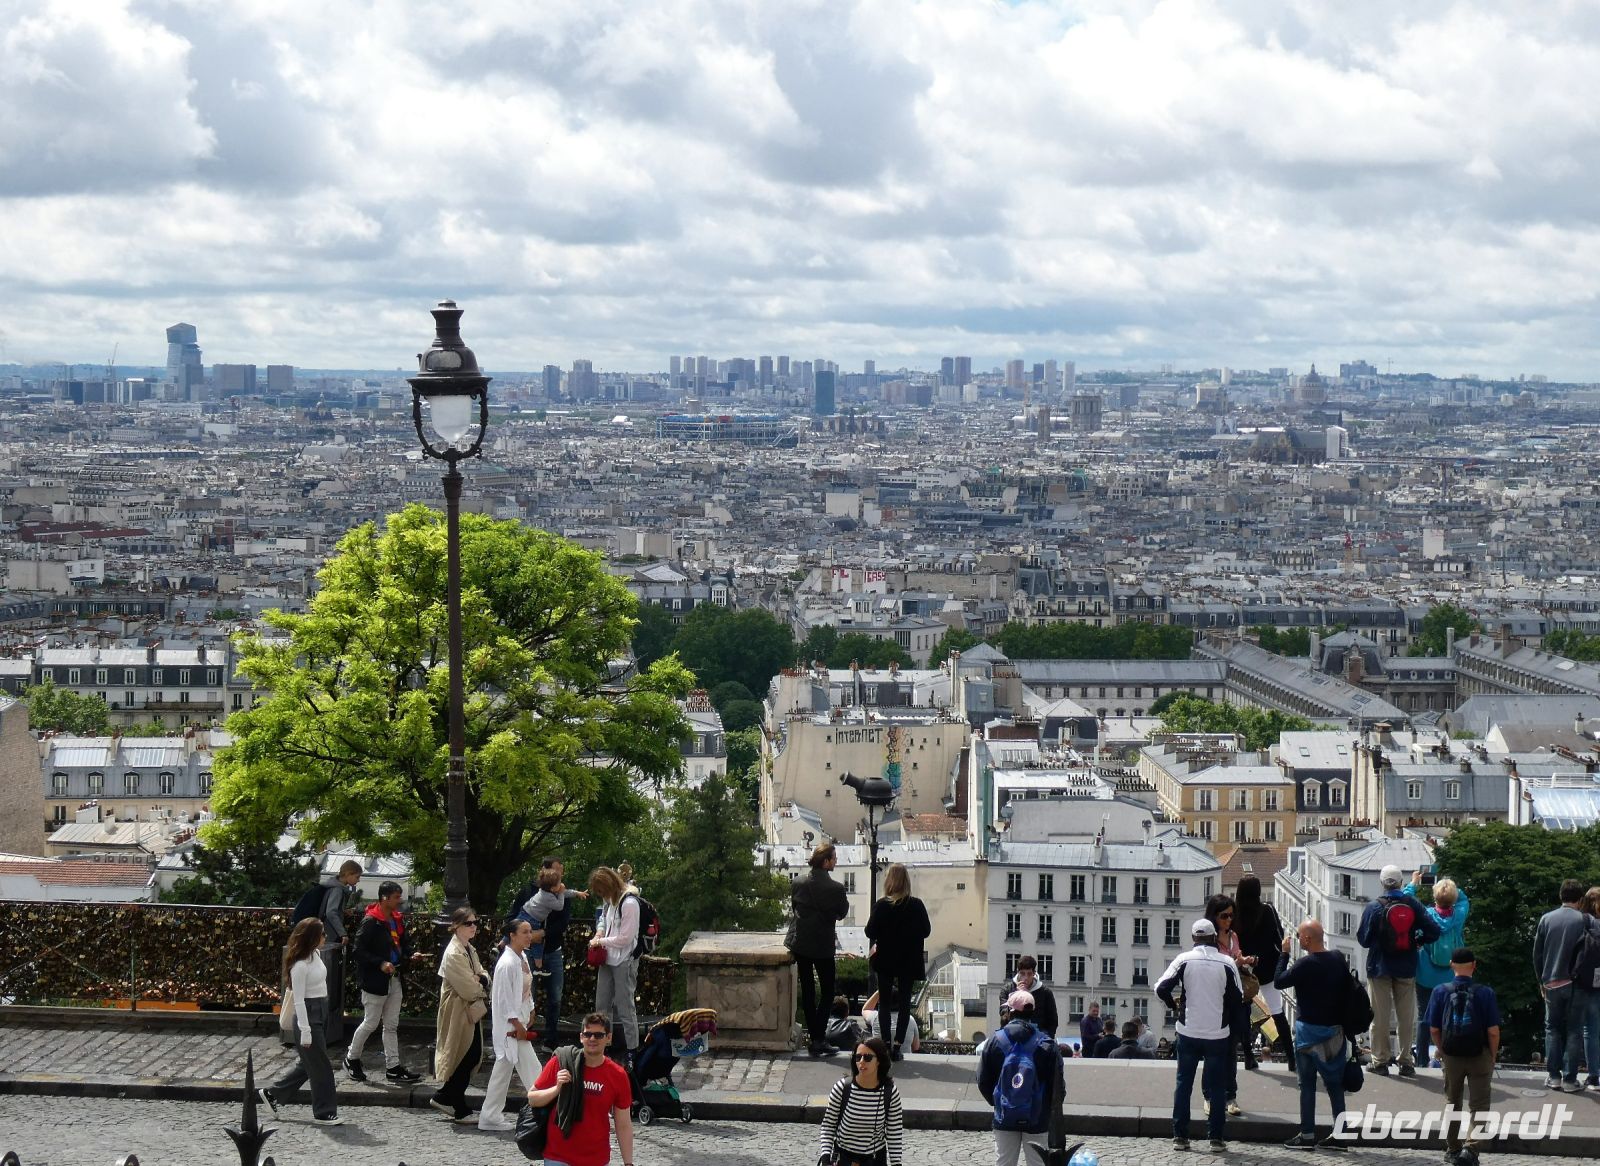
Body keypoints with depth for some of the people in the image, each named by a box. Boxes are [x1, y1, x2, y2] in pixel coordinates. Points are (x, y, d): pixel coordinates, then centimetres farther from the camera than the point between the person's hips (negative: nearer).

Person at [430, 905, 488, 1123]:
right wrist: (481, 986, -3)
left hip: (471, 1011, 9)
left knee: (474, 1056, 11)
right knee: (465, 1058, -2)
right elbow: (469, 990, -23)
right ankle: (460, 1110, 11)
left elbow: (483, 973, 12)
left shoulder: (469, 949, 10)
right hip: (458, 1012, -9)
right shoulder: (454, 954, -21)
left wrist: (480, 979, -11)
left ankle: (444, 1097, 22)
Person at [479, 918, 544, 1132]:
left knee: (504, 1067, 14)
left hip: (520, 1021, 10)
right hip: (510, 1024, -10)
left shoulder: (522, 958, 9)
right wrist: (518, 1025, -18)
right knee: (530, 1067, -6)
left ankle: (491, 1116, 20)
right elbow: (505, 998, -20)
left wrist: (530, 1015, 14)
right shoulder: (507, 963, -21)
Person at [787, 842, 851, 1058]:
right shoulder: (836, 888, -16)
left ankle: (815, 1036, 13)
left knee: (807, 990, 11)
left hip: (800, 944, 4)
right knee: (827, 991, 6)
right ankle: (819, 1038, -2)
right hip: (824, 945, -4)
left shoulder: (798, 884, -4)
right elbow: (842, 913, -1)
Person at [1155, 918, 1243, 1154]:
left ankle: (1180, 1137, 10)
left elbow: (1161, 988, -10)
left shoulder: (1184, 960, -6)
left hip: (1188, 1033, 1)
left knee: (1183, 1084, 10)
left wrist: (1174, 1005, 9)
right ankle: (1216, 1139, 5)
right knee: (1217, 1087, 7)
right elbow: (1238, 998, -3)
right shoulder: (1227, 964, -7)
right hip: (1218, 1035, -1)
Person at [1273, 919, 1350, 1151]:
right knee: (1335, 1084, 10)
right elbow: (1348, 988, 9)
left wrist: (1284, 953, -2)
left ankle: (1307, 1135, 4)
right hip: (1335, 1030, 5)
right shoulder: (1338, 960, 1)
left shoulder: (1304, 965, -18)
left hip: (1309, 1030, -5)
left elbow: (1279, 981, -8)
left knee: (1307, 1084, 3)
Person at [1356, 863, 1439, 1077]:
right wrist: (1417, 940, 9)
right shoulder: (1413, 904, -7)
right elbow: (1433, 931, -9)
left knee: (1380, 1016, 7)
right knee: (1406, 1017, 11)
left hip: (1379, 968, -2)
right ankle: (1406, 1062, 13)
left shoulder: (1374, 907, -12)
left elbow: (1363, 939, -6)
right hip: (1406, 969, 2)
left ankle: (1381, 1061, 9)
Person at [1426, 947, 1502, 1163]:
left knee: (1452, 1102, 19)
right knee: (1478, 1105, 7)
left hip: (1451, 1056, 2)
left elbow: (1434, 1029, -3)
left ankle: (1452, 1149, 25)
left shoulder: (1441, 992, -7)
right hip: (1479, 1056, -2)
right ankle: (1471, 1146, -10)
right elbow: (1493, 1031, -11)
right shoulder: (1485, 993, -12)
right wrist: (1493, 1058, 4)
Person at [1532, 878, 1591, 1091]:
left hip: (1551, 983, 2)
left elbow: (1537, 953, 5)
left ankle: (1553, 1076, 8)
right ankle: (1569, 1079, 1)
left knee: (1553, 1028, 13)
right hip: (1575, 984, -2)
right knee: (1573, 1031, 5)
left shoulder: (1546, 919, 1)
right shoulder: (1584, 920, -7)